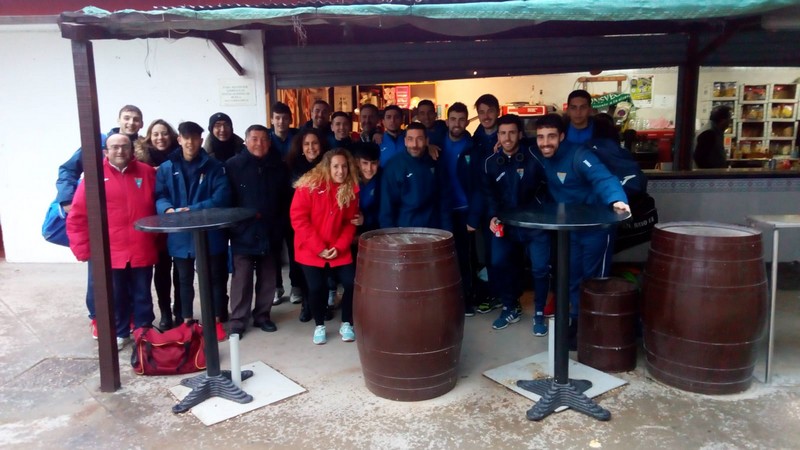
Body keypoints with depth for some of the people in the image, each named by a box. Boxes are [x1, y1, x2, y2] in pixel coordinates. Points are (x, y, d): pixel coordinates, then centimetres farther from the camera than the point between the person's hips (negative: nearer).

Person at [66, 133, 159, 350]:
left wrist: (158, 239, 8)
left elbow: (158, 206, 10)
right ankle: (120, 333, 28)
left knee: (142, 295, 13)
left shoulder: (146, 172, 4)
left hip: (142, 250, 2)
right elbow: (77, 216, -3)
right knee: (116, 297, 11)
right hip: (111, 252, -1)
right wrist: (82, 248, -4)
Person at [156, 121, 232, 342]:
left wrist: (192, 210, -21)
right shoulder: (166, 168, 4)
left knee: (216, 278, 8)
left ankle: (217, 321, 22)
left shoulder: (214, 166, -2)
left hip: (210, 234, -2)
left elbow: (222, 197, -12)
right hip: (180, 235, 2)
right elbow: (159, 197, -1)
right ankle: (187, 321, 30)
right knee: (184, 280, 15)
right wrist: (168, 210, -24)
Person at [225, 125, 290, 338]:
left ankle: (262, 315, 27)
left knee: (267, 278, 12)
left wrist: (279, 223, 2)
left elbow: (285, 199, 9)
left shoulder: (279, 167, 7)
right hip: (243, 232, -3)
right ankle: (237, 320, 9)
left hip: (269, 232, 3)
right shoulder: (233, 165, -3)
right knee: (242, 278, -2)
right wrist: (233, 223, -9)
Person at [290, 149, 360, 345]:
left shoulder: (351, 189, -2)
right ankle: (319, 326, 21)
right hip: (310, 250, -3)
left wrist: (340, 247, -11)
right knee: (317, 287, -5)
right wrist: (318, 247, -16)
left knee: (352, 283, -7)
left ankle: (346, 324, 16)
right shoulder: (309, 185, -13)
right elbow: (298, 218, -14)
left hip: (339, 250, 3)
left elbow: (350, 222, 3)